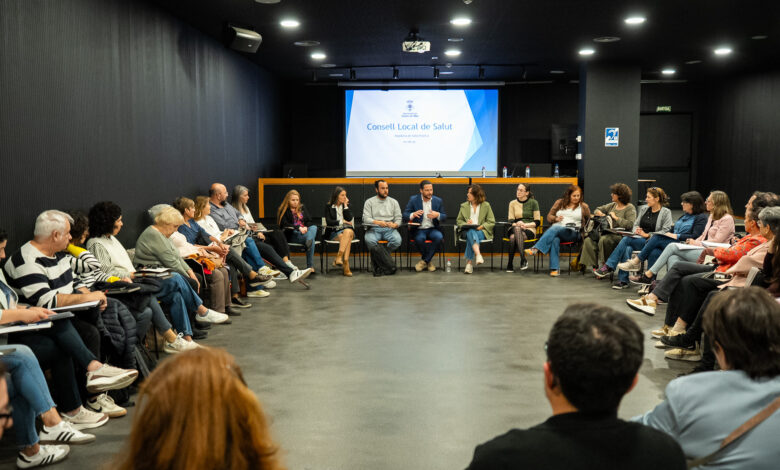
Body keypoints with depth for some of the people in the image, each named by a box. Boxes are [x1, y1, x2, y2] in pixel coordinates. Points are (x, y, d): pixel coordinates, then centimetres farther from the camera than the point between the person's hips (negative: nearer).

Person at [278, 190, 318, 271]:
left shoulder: (302, 208, 24)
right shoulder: (283, 211, 8)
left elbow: (309, 221, 15)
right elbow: (285, 225, -7)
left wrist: (306, 228, -11)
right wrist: (299, 228, -23)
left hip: (305, 231, 4)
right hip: (292, 234, -4)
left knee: (314, 227, -35)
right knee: (311, 238, -36)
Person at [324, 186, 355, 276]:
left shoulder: (347, 205, 14)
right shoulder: (329, 206, 6)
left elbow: (349, 219, -2)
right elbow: (329, 222, -3)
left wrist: (345, 205, -3)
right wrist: (341, 221, -7)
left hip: (347, 229, 2)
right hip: (333, 231, -2)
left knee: (348, 232, -35)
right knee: (346, 238, -33)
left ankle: (338, 257, -42)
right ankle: (345, 264, -39)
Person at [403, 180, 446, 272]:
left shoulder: (438, 200, 7)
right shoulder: (413, 200, 0)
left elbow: (444, 217, 10)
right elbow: (405, 216, -3)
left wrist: (437, 215, -15)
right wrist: (413, 215, -27)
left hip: (433, 229, 2)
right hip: (419, 229, -2)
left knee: (439, 237, -32)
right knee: (419, 239, -35)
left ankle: (424, 261, -15)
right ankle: (428, 262, -8)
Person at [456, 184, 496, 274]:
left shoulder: (486, 205, 10)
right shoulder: (464, 206, 18)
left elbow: (491, 222, 5)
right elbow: (458, 220, 19)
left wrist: (481, 227, -13)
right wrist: (465, 224, -5)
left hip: (481, 231, -1)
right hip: (467, 231, 1)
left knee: (471, 237, -37)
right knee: (471, 232, -38)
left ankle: (469, 263, -44)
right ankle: (478, 255, -57)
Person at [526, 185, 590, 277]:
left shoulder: (583, 206, 16)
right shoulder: (560, 203, 19)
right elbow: (549, 216, 17)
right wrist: (556, 218, -2)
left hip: (572, 233, -2)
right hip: (556, 230, 2)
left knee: (555, 229, -35)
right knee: (555, 240, -37)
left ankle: (536, 249, -48)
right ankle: (554, 268, -42)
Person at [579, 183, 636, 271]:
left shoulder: (630, 208, -4)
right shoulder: (612, 205, 18)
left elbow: (630, 224, -20)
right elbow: (597, 210, 30)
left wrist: (616, 217, -13)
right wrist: (599, 213, 5)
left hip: (620, 235, -7)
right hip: (607, 232, 7)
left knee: (604, 240, -36)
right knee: (589, 240, -17)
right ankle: (595, 265, -19)